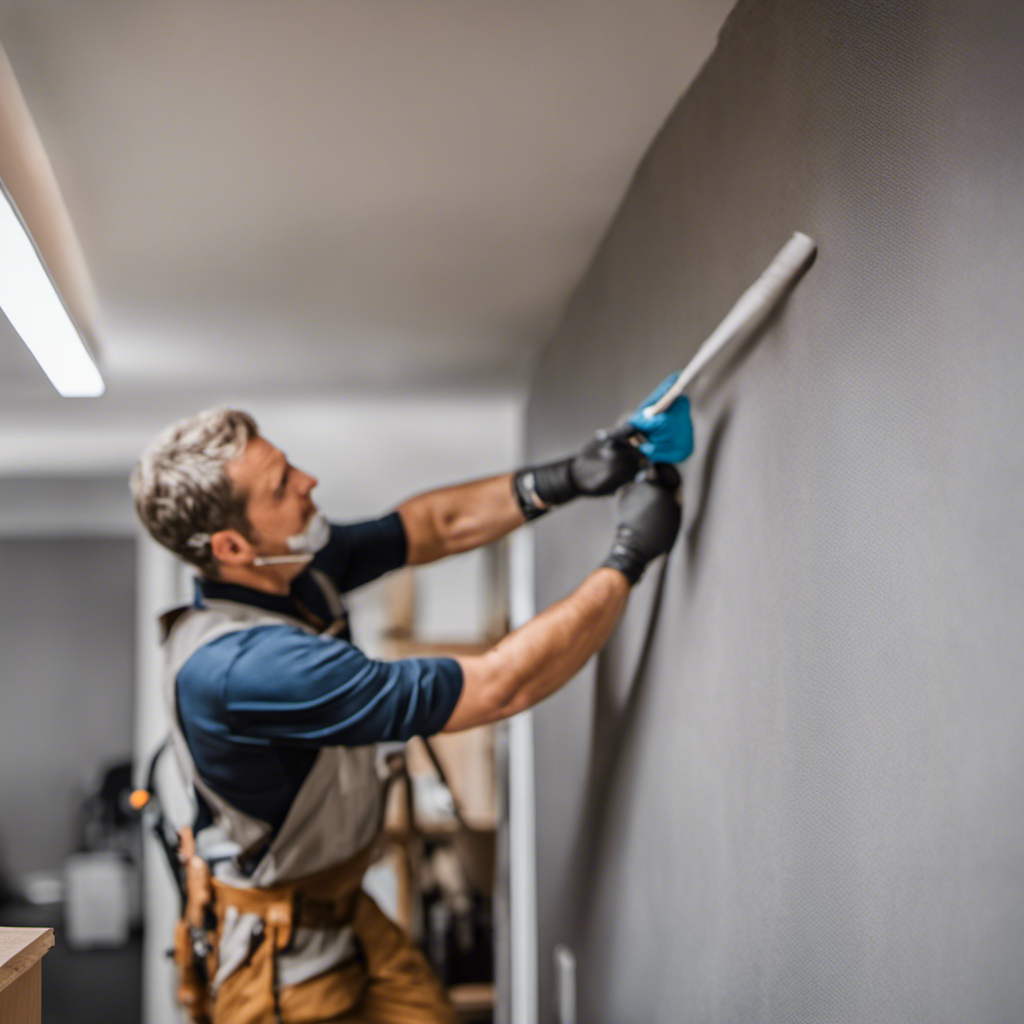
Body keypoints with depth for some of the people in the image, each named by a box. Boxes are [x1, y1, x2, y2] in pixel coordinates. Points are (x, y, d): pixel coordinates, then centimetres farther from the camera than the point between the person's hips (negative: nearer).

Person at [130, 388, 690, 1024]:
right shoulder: (240, 667, -35)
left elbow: (434, 527, 8)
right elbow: (499, 688, -33)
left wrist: (562, 481, -9)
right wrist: (629, 559, -25)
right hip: (281, 956, -8)